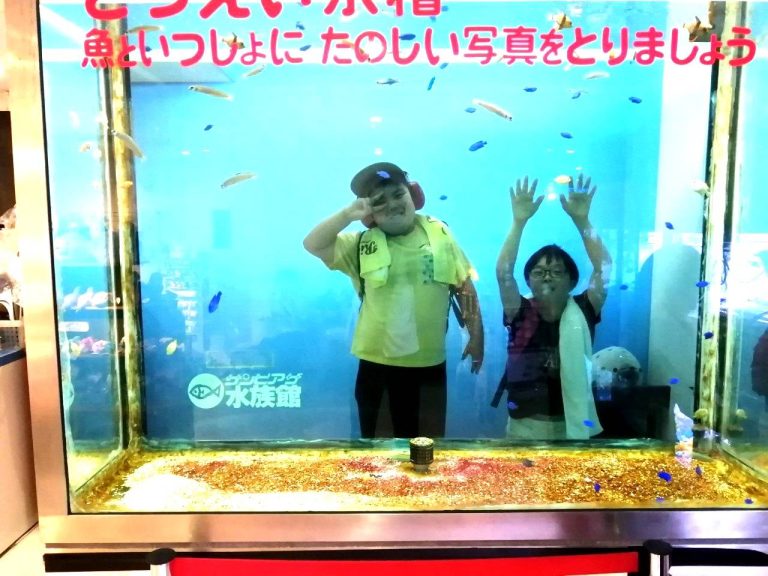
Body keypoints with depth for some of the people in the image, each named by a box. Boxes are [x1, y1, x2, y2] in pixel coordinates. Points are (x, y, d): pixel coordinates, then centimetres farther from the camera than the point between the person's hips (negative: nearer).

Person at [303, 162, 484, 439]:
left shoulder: (439, 233, 0)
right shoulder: (363, 244, -2)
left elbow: (464, 286, 5)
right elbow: (313, 245, -9)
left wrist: (476, 335, 5)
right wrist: (348, 214, -17)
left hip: (429, 362, 0)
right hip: (377, 361, 0)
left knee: (428, 438, 17)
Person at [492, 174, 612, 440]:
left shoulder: (582, 314, -3)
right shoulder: (520, 314, -5)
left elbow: (604, 268, -12)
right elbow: (503, 272, -17)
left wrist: (581, 220, -18)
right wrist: (519, 221, -23)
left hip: (572, 426, 1)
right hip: (524, 427, 0)